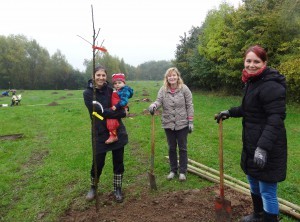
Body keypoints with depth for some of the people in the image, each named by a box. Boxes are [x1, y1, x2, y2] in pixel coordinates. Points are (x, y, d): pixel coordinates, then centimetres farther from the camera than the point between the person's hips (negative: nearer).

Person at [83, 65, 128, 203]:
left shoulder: (110, 90, 1)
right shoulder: (88, 93, -8)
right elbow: (100, 111, -19)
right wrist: (119, 112, -17)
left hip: (117, 131, 3)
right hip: (100, 133, -3)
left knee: (118, 162, 10)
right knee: (98, 163, 7)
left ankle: (117, 189, 30)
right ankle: (93, 188, 36)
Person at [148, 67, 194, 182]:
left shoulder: (184, 88, -7)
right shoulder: (163, 89, -2)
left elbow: (189, 106, -5)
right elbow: (159, 101, -11)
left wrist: (190, 121, -7)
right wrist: (153, 105, -35)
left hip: (182, 124, -2)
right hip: (168, 124, 2)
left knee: (182, 148, 9)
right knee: (171, 148, 15)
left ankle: (183, 171, 24)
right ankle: (173, 170, 31)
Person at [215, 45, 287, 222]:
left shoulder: (270, 86, -21)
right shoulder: (252, 81, 11)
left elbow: (276, 119, -26)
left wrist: (263, 147, -32)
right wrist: (231, 112, 19)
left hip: (267, 146, -10)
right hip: (252, 143, 11)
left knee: (267, 191, 1)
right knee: (253, 182, 26)